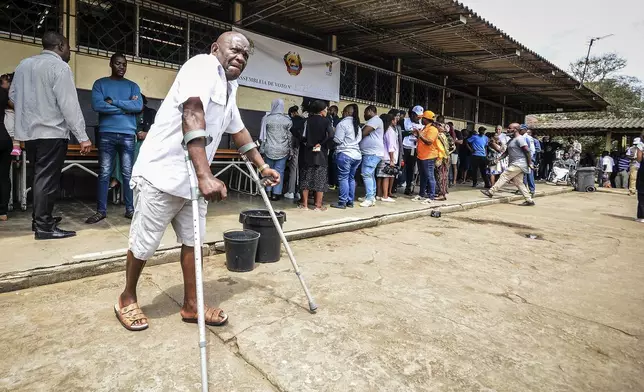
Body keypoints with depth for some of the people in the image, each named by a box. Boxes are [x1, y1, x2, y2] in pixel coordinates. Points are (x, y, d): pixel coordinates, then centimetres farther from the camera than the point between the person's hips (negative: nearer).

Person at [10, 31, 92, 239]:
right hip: (51, 132, -8)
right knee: (47, 179, -5)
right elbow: (69, 105, -17)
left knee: (39, 177, 16)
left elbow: (13, 95, 20)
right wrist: (82, 137, -17)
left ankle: (39, 218, 24)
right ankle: (44, 227, -3)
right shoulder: (59, 66, -9)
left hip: (28, 132, 8)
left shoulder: (23, 64, 14)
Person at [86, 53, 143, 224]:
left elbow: (139, 106, -5)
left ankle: (130, 209, 9)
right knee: (104, 174, 1)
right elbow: (97, 105, -8)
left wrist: (114, 101, -7)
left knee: (128, 174, 3)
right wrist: (126, 107, -6)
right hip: (107, 134, -1)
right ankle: (101, 210, 7)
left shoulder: (133, 86, 12)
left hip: (128, 135, 1)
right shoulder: (100, 83, 9)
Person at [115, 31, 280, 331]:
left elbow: (238, 130, 28)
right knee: (144, 244, 7)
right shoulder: (204, 65, -14)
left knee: (193, 241, 10)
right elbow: (192, 115, -29)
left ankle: (191, 306, 23)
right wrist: (205, 175, -40)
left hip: (192, 179, 9)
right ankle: (127, 299, 30)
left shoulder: (229, 90, 16)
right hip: (162, 174, -8)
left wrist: (262, 166, 32)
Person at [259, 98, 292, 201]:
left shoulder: (266, 118, -2)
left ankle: (268, 191, 16)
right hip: (282, 150, 0)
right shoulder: (287, 120, -2)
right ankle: (276, 193, 4)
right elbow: (290, 137, 2)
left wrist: (262, 149, 9)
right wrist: (290, 151, 10)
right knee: (279, 171, 3)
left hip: (269, 149, 0)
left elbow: (262, 136, 2)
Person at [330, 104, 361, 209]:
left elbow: (337, 140, -10)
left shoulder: (343, 123, -7)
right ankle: (350, 201, 15)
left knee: (343, 178, -4)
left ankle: (342, 202, -2)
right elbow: (359, 139, 15)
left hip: (345, 154, -7)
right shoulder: (357, 125, 16)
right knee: (351, 178, 12)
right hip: (357, 155, 7)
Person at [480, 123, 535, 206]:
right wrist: (499, 159, 7)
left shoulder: (519, 138, -11)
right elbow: (507, 152, 19)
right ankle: (529, 200, 12)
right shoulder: (512, 140, 17)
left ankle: (491, 192, -9)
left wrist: (530, 163, -17)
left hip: (519, 164, -10)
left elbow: (527, 151, -16)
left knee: (504, 176, -11)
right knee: (518, 183, 8)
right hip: (515, 164, 10)